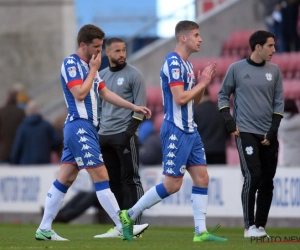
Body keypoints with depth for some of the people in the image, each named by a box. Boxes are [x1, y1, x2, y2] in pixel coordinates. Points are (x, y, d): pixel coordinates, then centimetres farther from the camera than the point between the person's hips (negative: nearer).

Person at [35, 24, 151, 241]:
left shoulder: (89, 66, 17)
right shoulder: (71, 64, -10)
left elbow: (105, 93, 22)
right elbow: (80, 93, -19)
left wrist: (134, 107, 17)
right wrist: (93, 70, -10)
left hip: (86, 128, 9)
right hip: (80, 127, -9)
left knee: (65, 179, 8)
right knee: (101, 176, -10)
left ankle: (44, 229, 9)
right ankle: (123, 227, -11)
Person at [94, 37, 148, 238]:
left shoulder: (133, 75, -4)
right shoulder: (101, 75, 13)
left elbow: (140, 107, -8)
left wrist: (129, 132, -15)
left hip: (124, 136, -6)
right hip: (105, 136, 6)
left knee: (130, 179, -6)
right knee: (113, 182, 6)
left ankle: (135, 224, -7)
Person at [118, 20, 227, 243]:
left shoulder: (187, 65, 15)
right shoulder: (173, 63, -15)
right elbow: (180, 98, -22)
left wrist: (203, 83, 5)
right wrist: (201, 84, -10)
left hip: (190, 131, 9)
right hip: (176, 131, -9)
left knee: (202, 178, 3)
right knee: (172, 184, -7)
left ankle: (201, 232, 3)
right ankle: (129, 215, 4)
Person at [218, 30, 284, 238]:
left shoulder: (274, 71, 7)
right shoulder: (236, 69, -1)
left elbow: (279, 102, 7)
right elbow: (223, 95, 7)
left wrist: (273, 132, -2)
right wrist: (230, 122, -4)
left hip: (268, 135, 4)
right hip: (246, 132, -4)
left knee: (267, 182, 3)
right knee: (253, 177, -15)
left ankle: (261, 226, 11)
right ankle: (250, 227, -9)